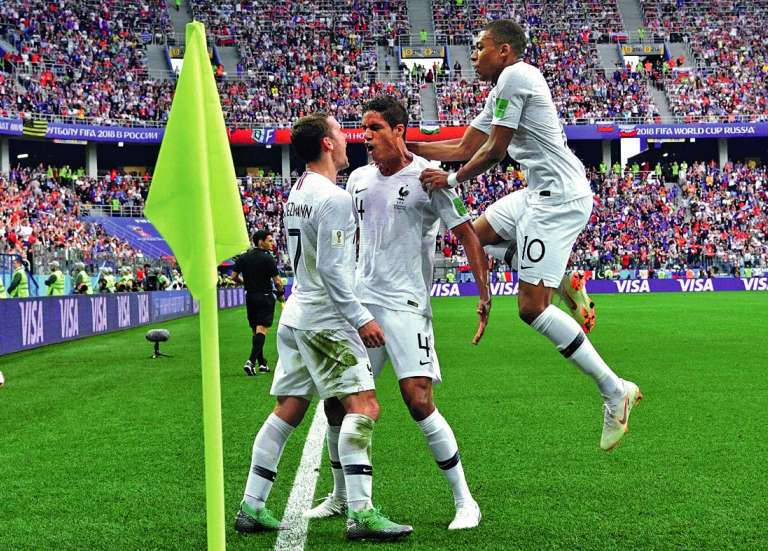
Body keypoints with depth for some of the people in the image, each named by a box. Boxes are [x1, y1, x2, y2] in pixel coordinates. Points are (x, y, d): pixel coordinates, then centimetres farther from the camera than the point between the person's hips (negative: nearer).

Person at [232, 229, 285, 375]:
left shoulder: (243, 258, 5)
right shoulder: (268, 258, -12)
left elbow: (234, 277, 7)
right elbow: (277, 282, -13)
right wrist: (281, 293, 7)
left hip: (250, 297, 6)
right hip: (265, 297, -6)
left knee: (256, 331, 14)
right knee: (262, 329, -10)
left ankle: (262, 364, 19)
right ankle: (251, 361, -24)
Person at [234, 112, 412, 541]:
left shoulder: (298, 192, 15)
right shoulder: (334, 197, -14)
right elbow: (331, 268, -19)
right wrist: (361, 319, -16)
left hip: (297, 314, 10)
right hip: (325, 318, -9)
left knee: (289, 410, 12)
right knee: (364, 406, -11)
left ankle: (252, 506, 13)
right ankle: (361, 513, -18)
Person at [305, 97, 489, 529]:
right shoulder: (359, 179, 11)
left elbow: (468, 235, -7)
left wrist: (484, 296, -15)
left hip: (406, 304, -6)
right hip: (360, 300, 6)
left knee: (418, 399, -16)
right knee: (337, 399, 6)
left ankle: (465, 501, -4)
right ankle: (341, 498, 24)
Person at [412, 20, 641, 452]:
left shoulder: (514, 77, -10)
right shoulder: (505, 87, 20)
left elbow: (493, 151, -11)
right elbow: (464, 147, 24)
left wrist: (451, 180, 1)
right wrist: (407, 146, 19)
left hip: (559, 196, -10)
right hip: (543, 193, 10)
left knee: (531, 306, -13)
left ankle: (615, 392, -11)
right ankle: (565, 278, 14)